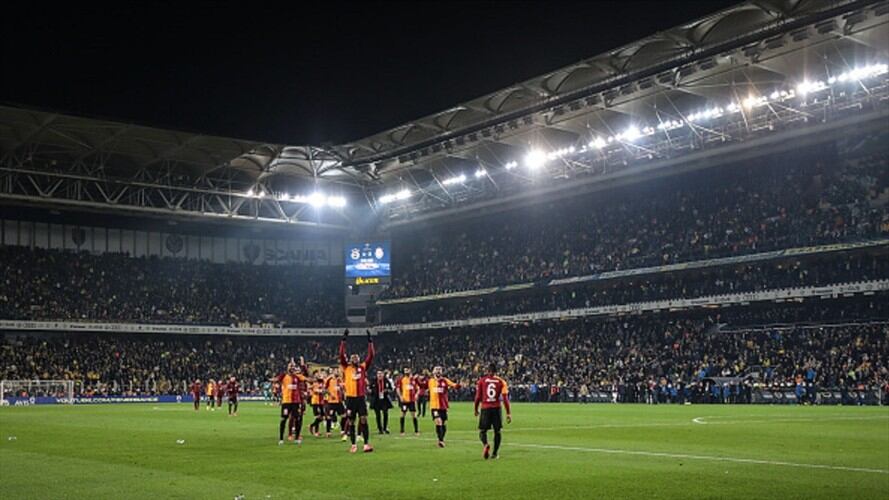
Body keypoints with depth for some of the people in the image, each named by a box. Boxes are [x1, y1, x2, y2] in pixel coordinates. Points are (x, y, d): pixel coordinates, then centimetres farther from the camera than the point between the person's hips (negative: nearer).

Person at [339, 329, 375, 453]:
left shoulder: (363, 367, 8)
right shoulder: (347, 368, 3)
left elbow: (370, 356, 4)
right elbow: (341, 355, -7)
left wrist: (370, 342, 1)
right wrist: (343, 340, -11)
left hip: (361, 397, 1)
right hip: (350, 398, -1)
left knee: (363, 420, -4)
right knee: (351, 421, 5)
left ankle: (366, 444, -4)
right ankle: (353, 445, 13)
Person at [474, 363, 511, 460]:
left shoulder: (482, 380, 2)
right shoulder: (501, 382, 3)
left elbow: (478, 396, 2)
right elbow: (505, 398, -2)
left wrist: (476, 409, 15)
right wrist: (508, 413, 1)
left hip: (485, 408, -1)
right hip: (496, 408, 1)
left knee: (482, 430, 7)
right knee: (497, 431, 15)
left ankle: (485, 444, -23)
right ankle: (495, 453, 15)